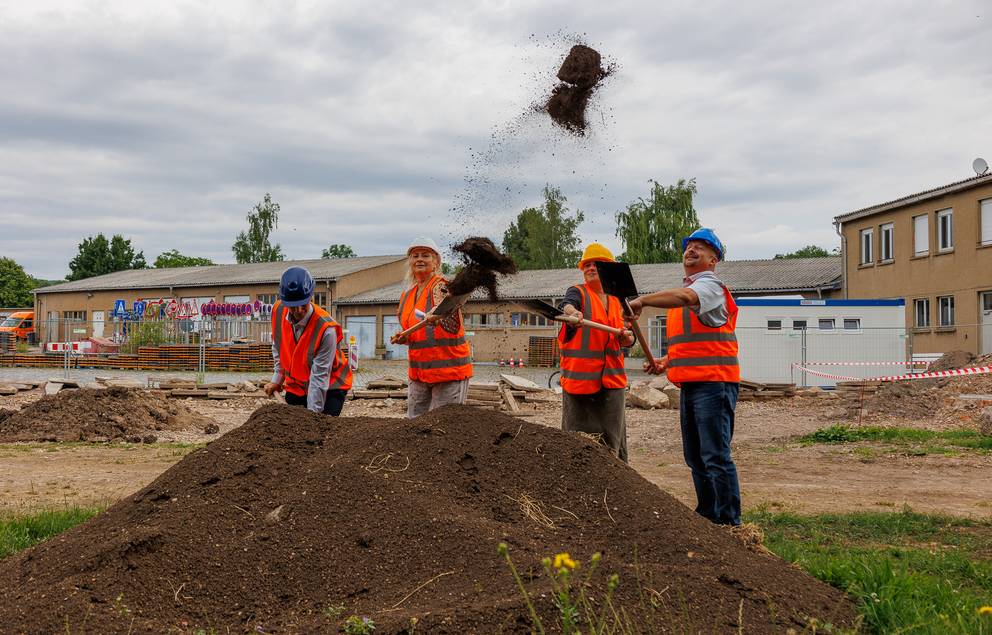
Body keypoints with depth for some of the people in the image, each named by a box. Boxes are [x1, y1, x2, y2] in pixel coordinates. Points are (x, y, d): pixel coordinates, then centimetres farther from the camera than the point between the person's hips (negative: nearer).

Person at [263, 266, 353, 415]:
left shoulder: (326, 328, -30)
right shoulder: (278, 311, -13)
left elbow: (320, 376, -27)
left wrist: (313, 413, -27)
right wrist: (277, 378, 5)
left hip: (329, 387, -5)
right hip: (295, 385, 5)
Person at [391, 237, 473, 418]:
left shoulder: (441, 286, -11)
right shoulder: (407, 295, 13)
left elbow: (453, 326, -26)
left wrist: (438, 317, -47)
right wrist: (403, 338, 5)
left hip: (448, 369, -8)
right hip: (419, 371, 8)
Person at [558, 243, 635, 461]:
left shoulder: (617, 301, 13)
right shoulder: (578, 292, 0)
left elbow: (626, 339, 16)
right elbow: (566, 304, -25)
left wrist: (626, 337, -9)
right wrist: (573, 312, -49)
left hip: (612, 378, 4)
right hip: (580, 376, -4)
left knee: (612, 436, 6)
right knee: (578, 438, 0)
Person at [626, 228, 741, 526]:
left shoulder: (710, 286, -7)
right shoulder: (687, 288, 23)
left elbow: (684, 297, -32)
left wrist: (642, 300, -37)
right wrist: (666, 362, 15)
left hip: (713, 382, -10)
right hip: (689, 385, 10)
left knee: (715, 455, -10)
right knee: (695, 457, 15)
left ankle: (729, 522, -3)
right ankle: (707, 517, 25)